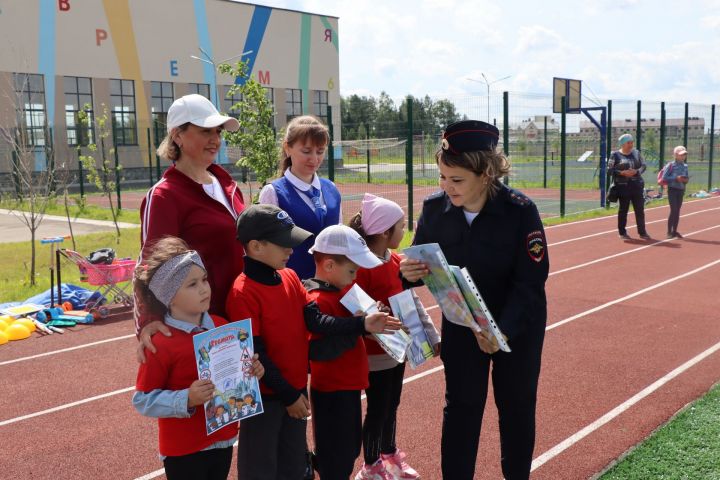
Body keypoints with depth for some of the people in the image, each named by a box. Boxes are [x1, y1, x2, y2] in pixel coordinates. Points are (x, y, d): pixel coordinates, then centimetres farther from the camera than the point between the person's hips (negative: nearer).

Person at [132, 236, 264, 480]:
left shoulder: (222, 326, -1)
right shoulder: (161, 344, -19)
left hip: (223, 439, 6)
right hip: (184, 450, -6)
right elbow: (143, 400, -15)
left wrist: (252, 371, -6)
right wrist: (186, 400, -27)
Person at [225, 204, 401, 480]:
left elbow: (314, 319, -4)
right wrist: (288, 395, -15)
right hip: (263, 396, -7)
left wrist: (361, 325, -16)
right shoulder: (243, 293, -21)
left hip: (296, 388, 7)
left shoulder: (290, 277, 2)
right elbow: (255, 354, -20)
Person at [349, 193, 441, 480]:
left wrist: (432, 336, 4)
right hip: (374, 351, -7)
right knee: (377, 409, 7)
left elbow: (413, 301, 6)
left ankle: (389, 455, 41)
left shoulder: (397, 261, 2)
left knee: (392, 404, 21)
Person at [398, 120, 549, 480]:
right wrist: (409, 273, -27)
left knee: (516, 406, 15)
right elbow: (422, 263, -3)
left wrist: (503, 330, -34)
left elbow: (531, 281, -23)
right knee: (460, 406, 8)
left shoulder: (520, 210, -25)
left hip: (517, 326, -1)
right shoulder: (434, 208, -15)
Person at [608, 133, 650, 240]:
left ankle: (642, 232, 13)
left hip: (637, 185, 4)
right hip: (623, 186, -3)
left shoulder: (636, 153, 10)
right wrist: (622, 173, -18)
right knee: (623, 209, 4)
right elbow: (609, 170, -5)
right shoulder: (615, 155, -2)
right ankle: (622, 232, 14)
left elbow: (643, 166, 10)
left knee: (640, 209, 5)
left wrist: (636, 171, -10)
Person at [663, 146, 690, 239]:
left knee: (677, 211, 9)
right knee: (673, 210, -10)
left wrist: (686, 180, -6)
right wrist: (676, 178, -20)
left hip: (681, 190, 6)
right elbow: (664, 178, -13)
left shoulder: (685, 166, 8)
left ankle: (674, 231, 17)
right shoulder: (671, 165, -9)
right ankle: (669, 232, -3)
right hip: (672, 190, -6)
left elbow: (687, 177, 17)